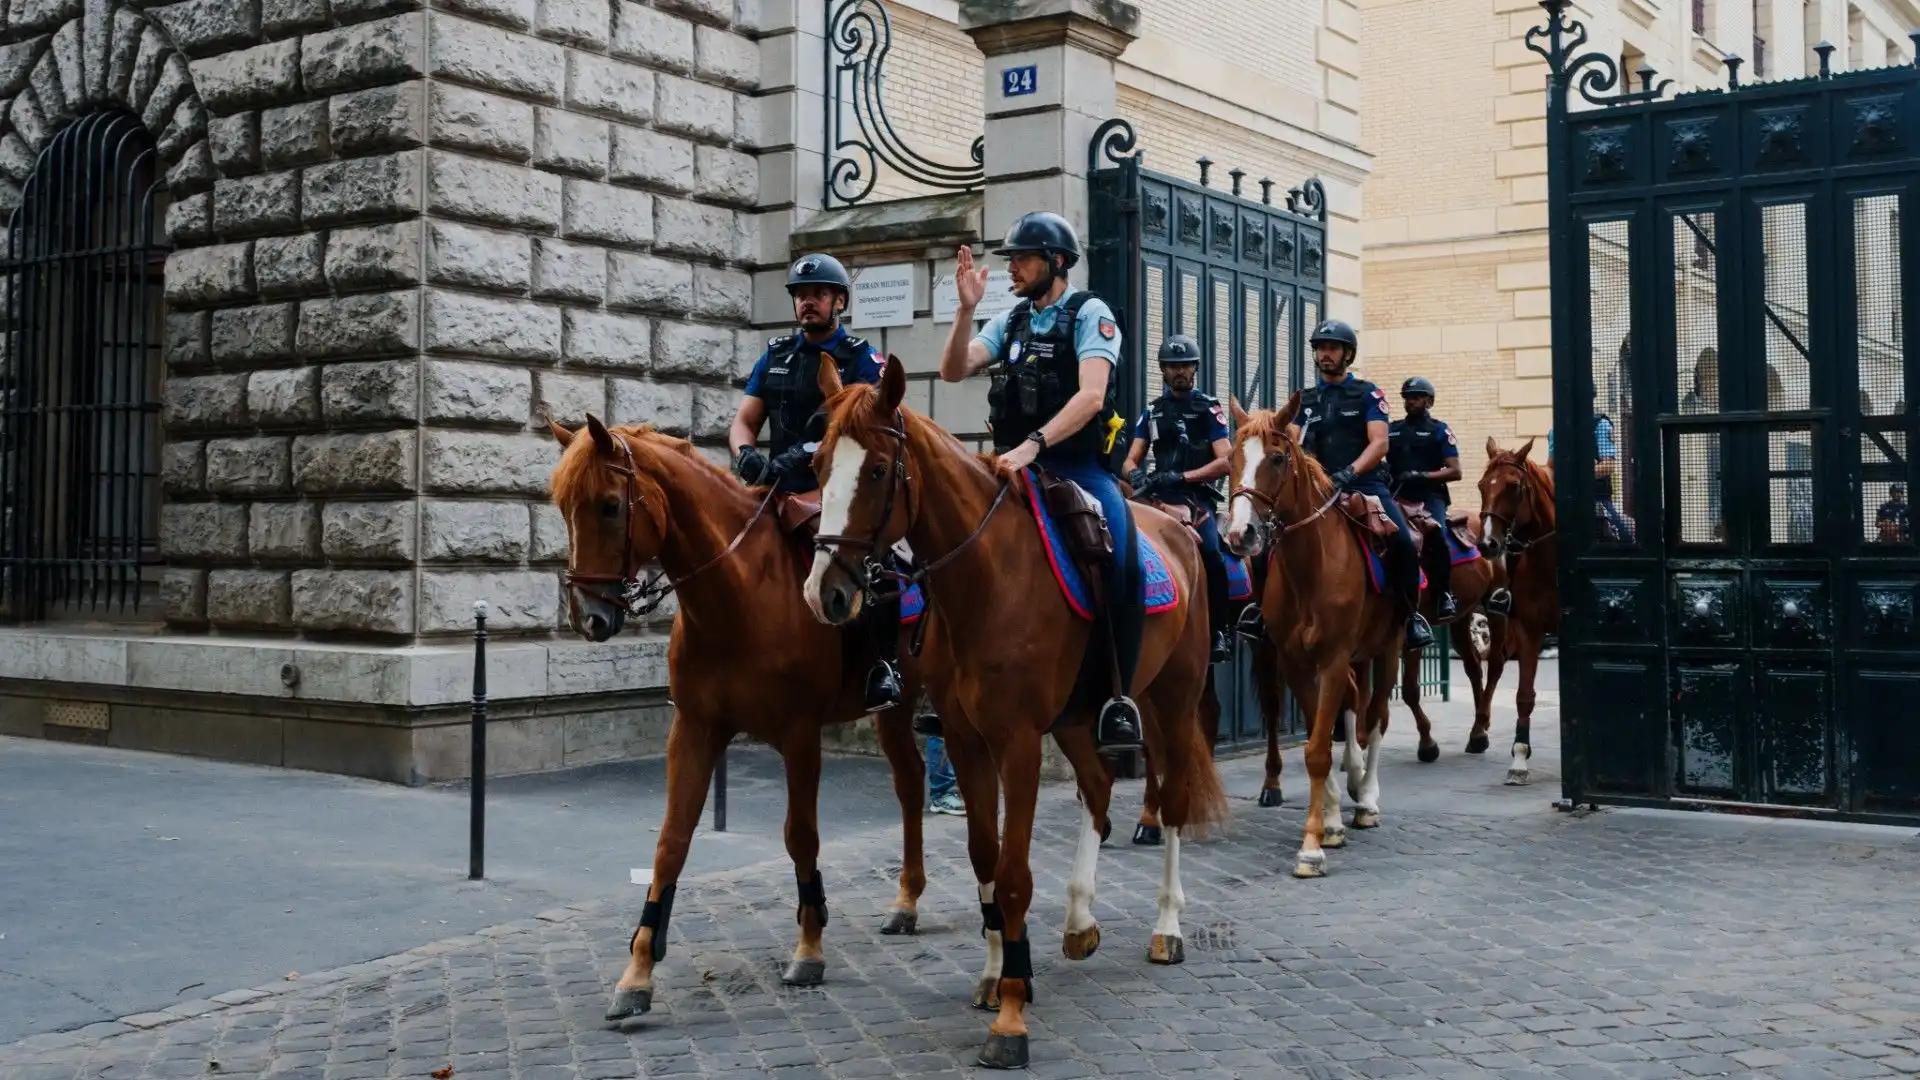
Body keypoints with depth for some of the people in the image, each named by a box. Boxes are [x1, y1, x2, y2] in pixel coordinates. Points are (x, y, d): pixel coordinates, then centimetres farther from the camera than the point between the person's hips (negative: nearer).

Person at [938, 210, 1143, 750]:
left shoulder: (1090, 314, -4)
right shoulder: (1009, 321, 14)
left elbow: (1090, 396, -18)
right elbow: (953, 371, 4)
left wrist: (1032, 445, -28)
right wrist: (966, 308, -8)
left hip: (1078, 466, -6)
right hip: (1015, 465, 6)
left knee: (1124, 561, -28)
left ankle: (1120, 697, -18)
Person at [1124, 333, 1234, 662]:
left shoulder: (1209, 409, 5)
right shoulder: (1152, 411, 16)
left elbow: (1224, 461, -4)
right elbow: (1131, 460, 14)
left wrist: (1182, 477, -16)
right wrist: (1137, 475, -11)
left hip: (1198, 496, -3)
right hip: (1159, 497, 3)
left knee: (1210, 551, -31)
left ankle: (1218, 630, -15)